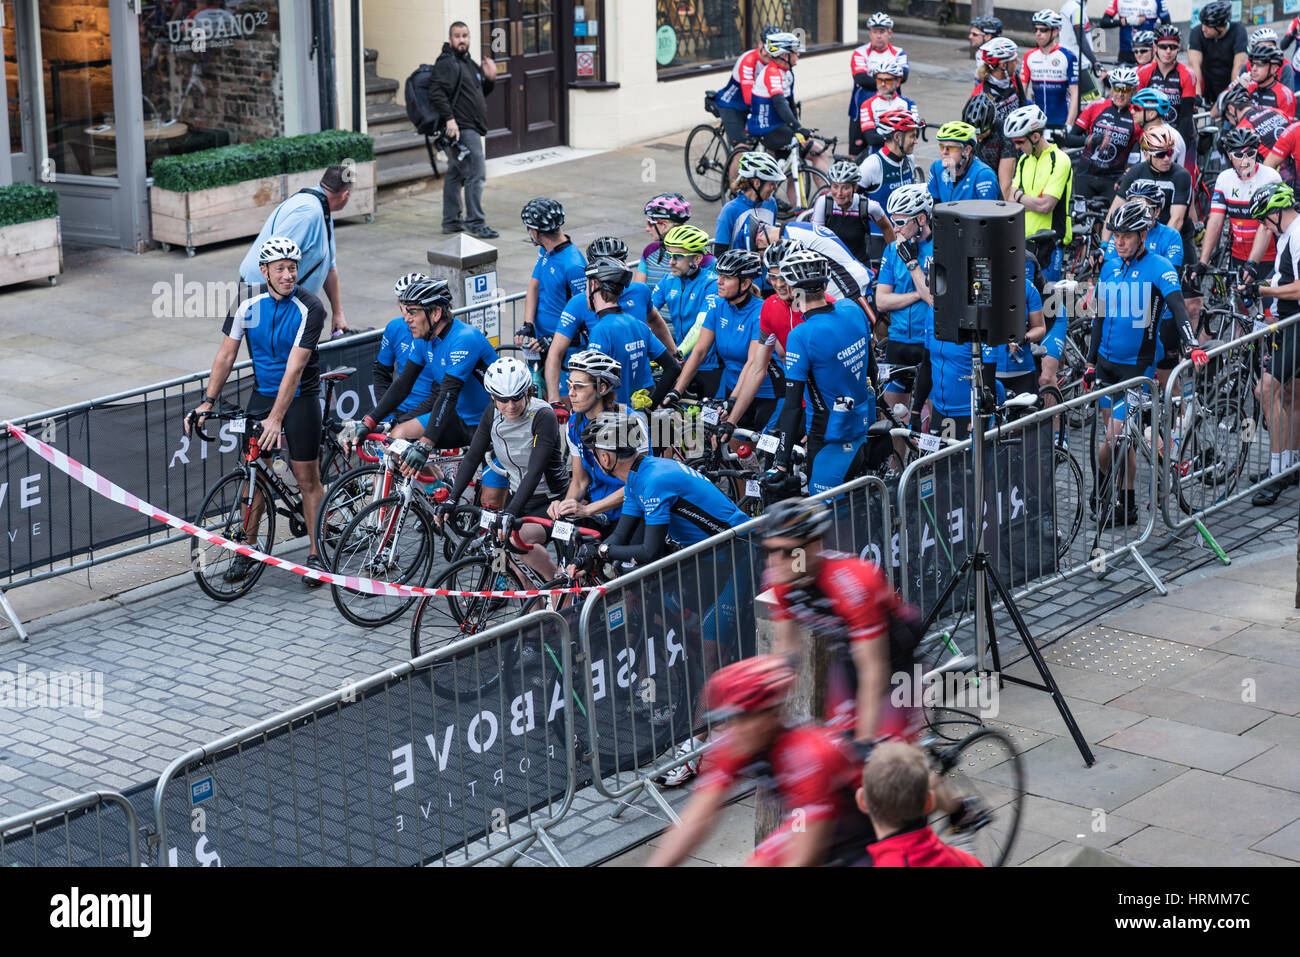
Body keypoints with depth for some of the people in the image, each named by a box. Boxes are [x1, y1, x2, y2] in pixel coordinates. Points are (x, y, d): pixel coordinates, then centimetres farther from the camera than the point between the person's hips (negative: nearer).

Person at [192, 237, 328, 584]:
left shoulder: (309, 309, -21)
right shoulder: (247, 302, -9)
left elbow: (294, 368, -26)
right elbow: (226, 354, -2)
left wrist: (276, 418, -32)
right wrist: (207, 401, -9)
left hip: (300, 397, -3)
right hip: (262, 394, 3)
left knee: (307, 478, -1)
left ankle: (316, 554, 9)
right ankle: (246, 550, 15)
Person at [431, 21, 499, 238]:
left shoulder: (469, 63, 19)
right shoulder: (447, 63, -10)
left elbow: (481, 92, 28)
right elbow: (437, 92, -21)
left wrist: (490, 79, 9)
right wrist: (450, 118, -28)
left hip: (471, 128, 10)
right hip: (461, 129, -10)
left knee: (455, 174, 13)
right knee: (476, 173, -12)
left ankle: (451, 221, 18)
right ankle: (475, 222, -11)